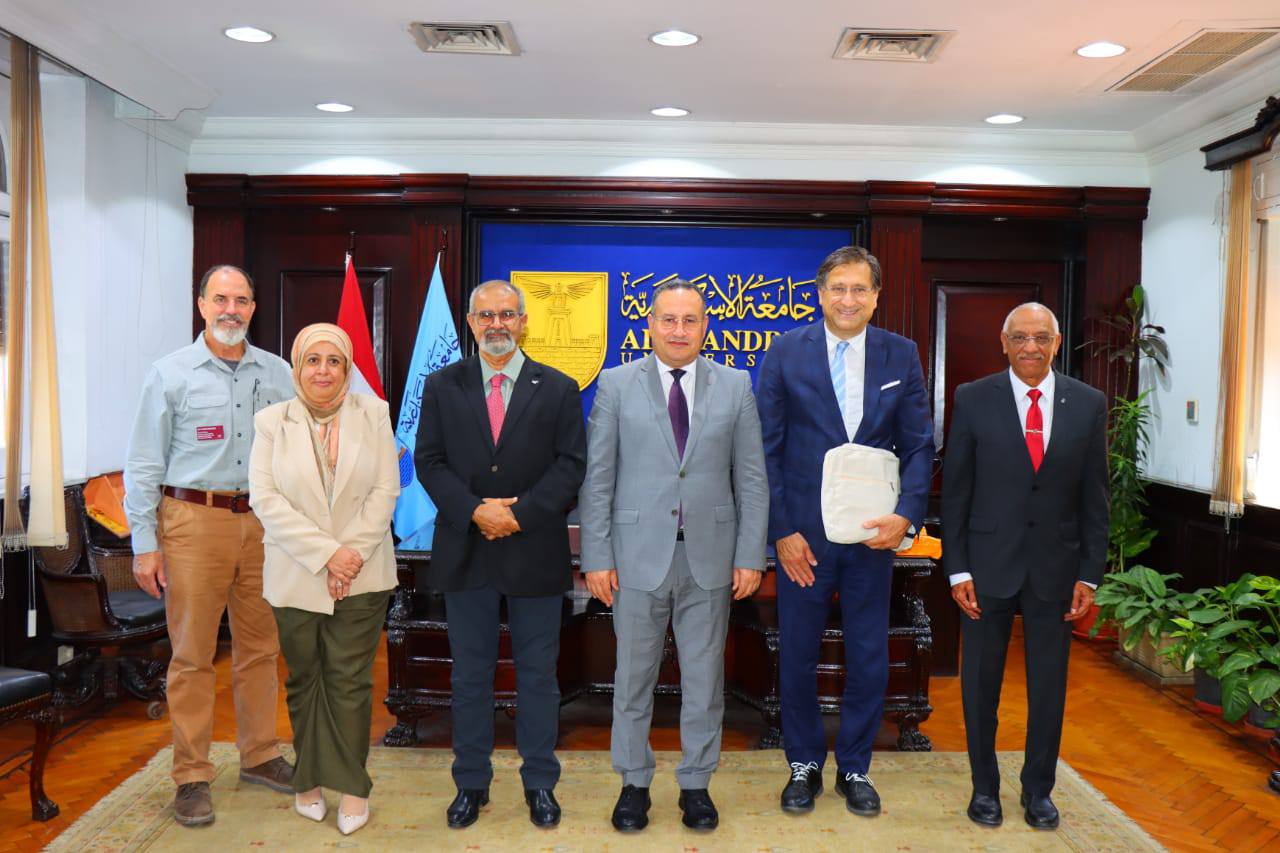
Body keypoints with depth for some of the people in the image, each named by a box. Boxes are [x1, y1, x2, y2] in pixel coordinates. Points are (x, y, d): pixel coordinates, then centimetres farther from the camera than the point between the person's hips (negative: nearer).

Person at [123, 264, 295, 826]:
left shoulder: (277, 373, 8)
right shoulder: (170, 374, 1)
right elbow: (144, 466, 0)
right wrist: (145, 545, -5)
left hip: (263, 521, 3)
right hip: (195, 521, -3)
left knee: (260, 647, 10)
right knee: (193, 654, 2)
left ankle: (259, 756, 25)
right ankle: (191, 776, 14)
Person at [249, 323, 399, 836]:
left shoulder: (373, 414, 3)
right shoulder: (271, 421, 2)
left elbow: (385, 490, -2)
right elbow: (265, 497, -6)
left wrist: (351, 554, -11)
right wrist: (325, 553, -14)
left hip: (362, 575, -1)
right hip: (295, 577, 1)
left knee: (350, 681, 3)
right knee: (304, 680, 12)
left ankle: (351, 786, 15)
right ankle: (309, 780, 27)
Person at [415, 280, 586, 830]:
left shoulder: (558, 389, 2)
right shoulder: (442, 386, 6)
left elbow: (571, 465, -4)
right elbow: (429, 461, 1)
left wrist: (520, 514, -15)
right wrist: (475, 511, -14)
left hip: (536, 552, -1)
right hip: (465, 552, 1)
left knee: (538, 674, 9)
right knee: (470, 673, 12)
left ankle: (540, 783, 24)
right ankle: (472, 782, 27)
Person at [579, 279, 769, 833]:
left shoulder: (735, 386, 4)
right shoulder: (616, 385, 0)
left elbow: (751, 480, 3)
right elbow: (596, 479, -1)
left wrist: (751, 555, -1)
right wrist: (596, 556, -5)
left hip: (710, 557, 1)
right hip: (638, 555, -1)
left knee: (704, 678, 11)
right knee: (633, 676, 11)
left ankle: (696, 784, 29)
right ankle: (634, 783, 29)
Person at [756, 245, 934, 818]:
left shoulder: (901, 355, 3)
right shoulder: (786, 353, -3)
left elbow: (918, 445, 3)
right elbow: (768, 448, -4)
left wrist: (907, 514, -12)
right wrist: (781, 530, -9)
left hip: (874, 532, 2)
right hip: (803, 533, -1)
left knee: (869, 658, 11)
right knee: (797, 656, 10)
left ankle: (854, 767, 32)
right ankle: (804, 765, 31)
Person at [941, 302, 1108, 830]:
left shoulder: (1088, 404, 1)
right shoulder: (974, 400, -4)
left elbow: (1094, 497, 3)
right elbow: (955, 491, -3)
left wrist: (1090, 574, 0)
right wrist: (957, 570, -6)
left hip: (1055, 569, 2)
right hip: (989, 566, -1)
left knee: (1049, 687, 12)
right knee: (981, 684, 10)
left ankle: (1038, 790, 31)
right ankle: (984, 787, 28)